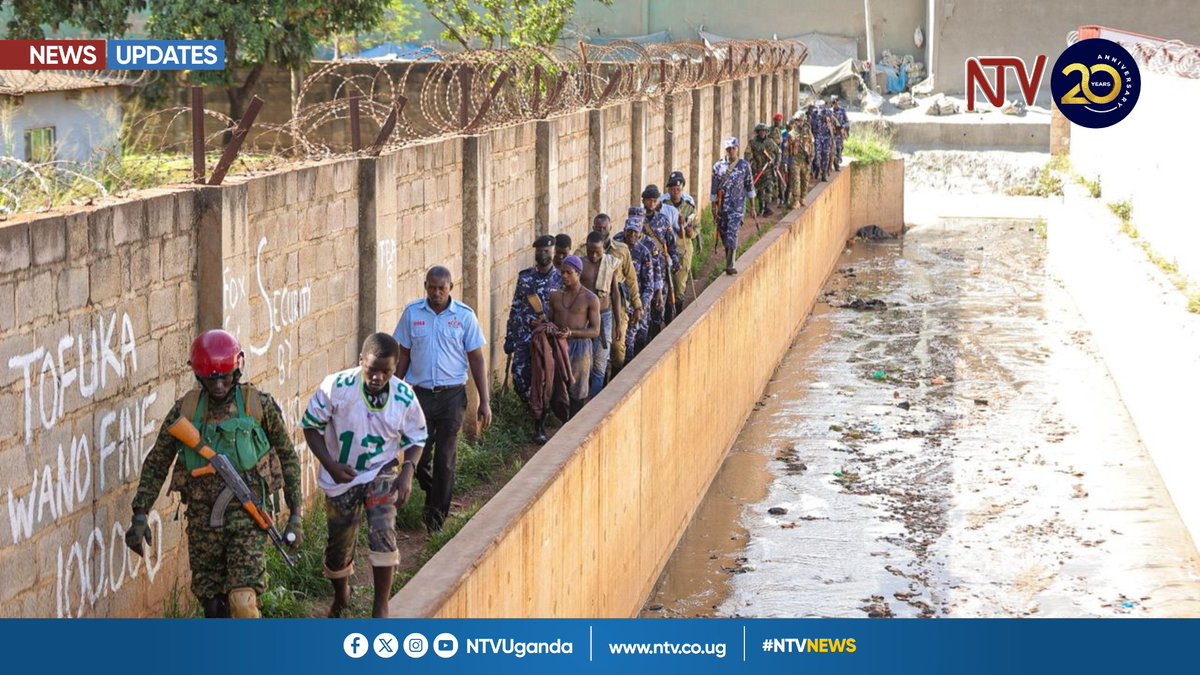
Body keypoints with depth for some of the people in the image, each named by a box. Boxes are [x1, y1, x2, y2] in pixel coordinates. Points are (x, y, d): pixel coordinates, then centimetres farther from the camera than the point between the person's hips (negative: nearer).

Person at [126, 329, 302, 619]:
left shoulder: (259, 405, -3)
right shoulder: (185, 410, 2)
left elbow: (288, 457, 6)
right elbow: (156, 464, 8)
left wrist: (296, 515, 5)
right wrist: (140, 515, 1)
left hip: (247, 516, -3)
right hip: (202, 519, 3)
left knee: (242, 603, -15)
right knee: (212, 606, 8)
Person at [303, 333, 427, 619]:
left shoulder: (404, 397, -15)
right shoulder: (336, 387, -21)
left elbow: (416, 439, 1)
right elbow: (311, 426, -10)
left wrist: (407, 471, -16)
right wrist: (331, 465, -20)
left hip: (381, 474, 0)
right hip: (342, 477, 0)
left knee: (382, 533, -24)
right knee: (339, 545, 11)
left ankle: (381, 608, -13)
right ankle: (340, 597, 43)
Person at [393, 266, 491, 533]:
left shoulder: (465, 316, -3)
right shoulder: (412, 313, 0)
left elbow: (476, 359, 1)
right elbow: (403, 356, 8)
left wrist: (484, 401, -3)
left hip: (452, 395, -1)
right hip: (420, 393, 1)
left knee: (445, 459, 2)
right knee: (418, 457, 1)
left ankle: (437, 515, 14)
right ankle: (434, 496, 29)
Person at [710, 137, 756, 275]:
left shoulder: (744, 165, 0)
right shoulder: (718, 166, 2)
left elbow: (749, 185, 6)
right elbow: (714, 187, 5)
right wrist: (713, 206, 3)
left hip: (737, 206, -3)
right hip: (722, 205, 3)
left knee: (732, 233, -13)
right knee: (723, 233, 10)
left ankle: (730, 265, -16)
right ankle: (729, 259, 27)